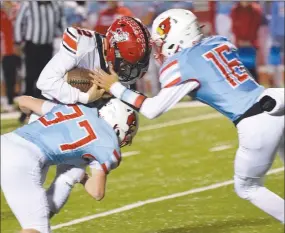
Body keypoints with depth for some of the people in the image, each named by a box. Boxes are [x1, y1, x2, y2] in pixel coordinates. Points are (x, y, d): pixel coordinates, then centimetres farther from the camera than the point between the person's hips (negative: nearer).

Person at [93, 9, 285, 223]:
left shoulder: (181, 64, -4)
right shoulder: (220, 42, 14)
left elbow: (153, 110, -1)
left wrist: (114, 87, 7)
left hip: (256, 124, -7)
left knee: (247, 188, 16)